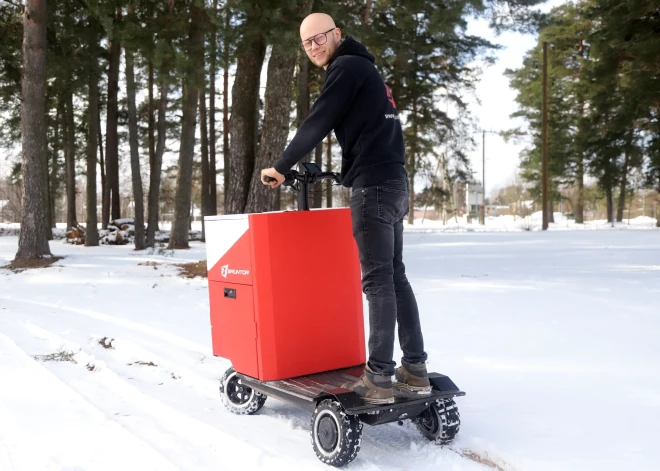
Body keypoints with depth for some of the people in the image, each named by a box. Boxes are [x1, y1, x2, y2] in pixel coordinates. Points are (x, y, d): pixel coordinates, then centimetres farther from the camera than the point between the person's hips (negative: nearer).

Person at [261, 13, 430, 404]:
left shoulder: (347, 67, -4)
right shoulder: (363, 69, 25)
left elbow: (317, 124, -8)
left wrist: (282, 168, 0)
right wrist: (349, 171, 31)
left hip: (374, 185, -10)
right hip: (393, 182, 10)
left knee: (378, 280, -9)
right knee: (395, 276, 9)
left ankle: (379, 379, -6)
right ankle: (415, 369, 12)